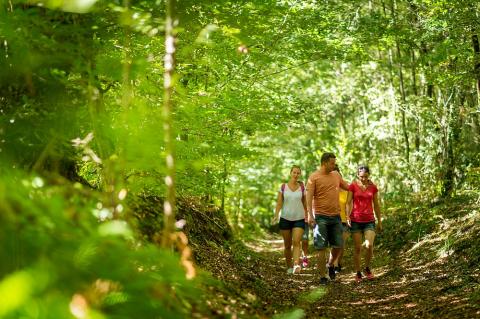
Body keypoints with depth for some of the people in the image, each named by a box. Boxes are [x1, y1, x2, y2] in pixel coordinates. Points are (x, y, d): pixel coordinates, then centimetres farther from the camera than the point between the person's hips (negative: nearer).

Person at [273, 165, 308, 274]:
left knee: (296, 242, -18)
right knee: (287, 245, 7)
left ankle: (296, 265, -30)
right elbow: (279, 203, -1)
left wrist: (307, 216, 10)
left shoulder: (302, 187, 4)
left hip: (299, 219, -1)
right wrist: (276, 215, -16)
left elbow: (305, 203, 10)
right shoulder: (283, 187, 2)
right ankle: (289, 266, 22)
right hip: (285, 219, 1)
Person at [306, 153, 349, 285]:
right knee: (321, 247, -1)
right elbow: (309, 197, -12)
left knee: (338, 245, 7)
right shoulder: (314, 177, -6)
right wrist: (310, 215, -20)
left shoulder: (336, 175, 11)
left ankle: (331, 265, 34)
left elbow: (348, 187, 26)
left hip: (336, 216, 5)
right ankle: (322, 276, 6)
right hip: (321, 217, -5)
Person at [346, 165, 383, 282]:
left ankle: (367, 268, 9)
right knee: (357, 248, 0)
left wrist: (379, 221, 13)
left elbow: (376, 205, 12)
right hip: (356, 221, -1)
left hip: (369, 221, 1)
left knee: (369, 245, -15)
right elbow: (348, 203, -3)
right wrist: (348, 216, -17)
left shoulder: (373, 187, 6)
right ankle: (358, 273, 12)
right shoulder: (353, 186, -1)